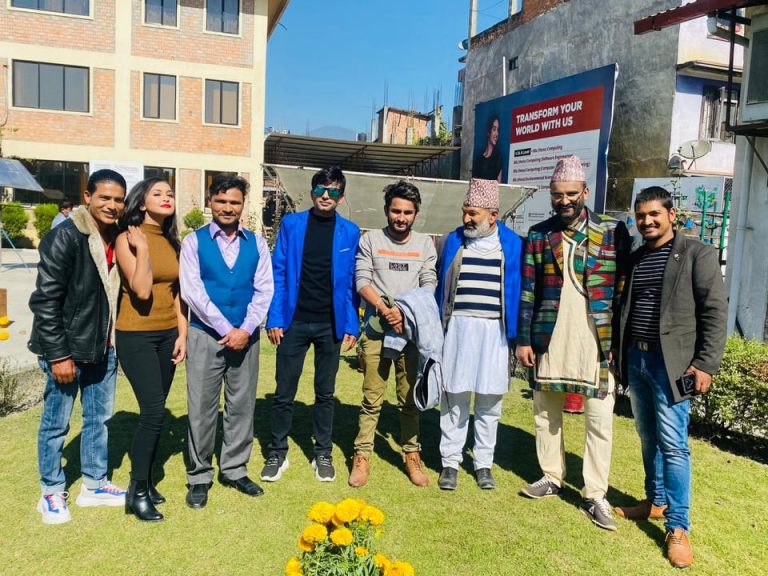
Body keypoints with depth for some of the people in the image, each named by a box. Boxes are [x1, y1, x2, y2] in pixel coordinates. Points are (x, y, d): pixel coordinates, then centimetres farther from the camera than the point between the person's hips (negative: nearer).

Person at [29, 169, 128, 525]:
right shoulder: (65, 237, -15)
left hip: (104, 347, 6)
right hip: (67, 347, -6)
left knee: (99, 417, 16)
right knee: (56, 423, 9)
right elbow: (46, 300, -16)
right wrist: (58, 354, -17)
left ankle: (94, 485, 31)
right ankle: (52, 493, 27)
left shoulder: (119, 238, 4)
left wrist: (116, 340, 8)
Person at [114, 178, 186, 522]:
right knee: (153, 412, -10)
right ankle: (137, 492, 7)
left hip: (168, 335, 6)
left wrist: (182, 333, 6)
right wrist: (141, 248, -19)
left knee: (154, 413, 9)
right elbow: (141, 290, -20)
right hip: (136, 336, -6)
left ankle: (144, 482, 24)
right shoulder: (127, 239, -9)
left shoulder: (172, 242, 9)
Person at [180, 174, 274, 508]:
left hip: (246, 336, 2)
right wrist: (225, 329, -12)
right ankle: (200, 477, 20)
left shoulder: (257, 244, 6)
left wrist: (245, 329, -11)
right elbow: (191, 291, -8)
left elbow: (264, 290, 1)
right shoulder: (194, 241, 0)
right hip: (205, 335, -2)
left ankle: (235, 471, 25)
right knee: (202, 408, 5)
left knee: (242, 406, 9)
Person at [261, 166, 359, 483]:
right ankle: (277, 453, 23)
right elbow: (279, 272, 0)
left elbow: (351, 281, 3)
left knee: (325, 393, 12)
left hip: (331, 324, 1)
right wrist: (275, 319, -6)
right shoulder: (291, 224, 2)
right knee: (284, 392, 6)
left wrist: (352, 325, -3)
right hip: (294, 322, 0)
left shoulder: (349, 232, 3)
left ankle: (323, 454, 25)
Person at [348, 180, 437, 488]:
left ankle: (412, 455, 17)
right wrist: (385, 310, -15)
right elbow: (362, 281, -2)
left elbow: (429, 285, 3)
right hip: (376, 330, -1)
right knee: (372, 399, 3)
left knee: (410, 399, 6)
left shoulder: (425, 243, 10)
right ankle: (362, 455, 12)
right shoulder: (370, 240, 6)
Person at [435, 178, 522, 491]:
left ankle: (483, 463, 23)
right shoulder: (453, 241, 5)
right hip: (458, 328, 1)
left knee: (489, 401, 9)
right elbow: (441, 287, 8)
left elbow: (517, 292, 3)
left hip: (494, 330, 0)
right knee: (453, 397, 5)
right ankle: (450, 462, 18)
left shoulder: (512, 244, 1)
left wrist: (514, 334, -2)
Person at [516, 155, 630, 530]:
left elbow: (623, 289, 0)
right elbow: (527, 292, 5)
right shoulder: (538, 236, 6)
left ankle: (595, 495, 14)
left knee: (599, 421, 2)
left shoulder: (613, 232, 1)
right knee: (545, 413, 12)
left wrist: (620, 341, -5)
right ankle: (551, 477, 29)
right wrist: (523, 340, 1)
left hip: (597, 342, -2)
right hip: (549, 340, 2)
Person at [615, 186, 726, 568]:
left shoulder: (697, 254, -5)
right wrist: (621, 355, 12)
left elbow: (715, 311, -9)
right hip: (635, 359, 6)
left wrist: (706, 364, -14)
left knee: (673, 444, -5)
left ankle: (678, 527, 5)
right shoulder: (634, 259, 12)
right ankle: (656, 501, 30)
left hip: (671, 361, -5)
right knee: (648, 439, 15)